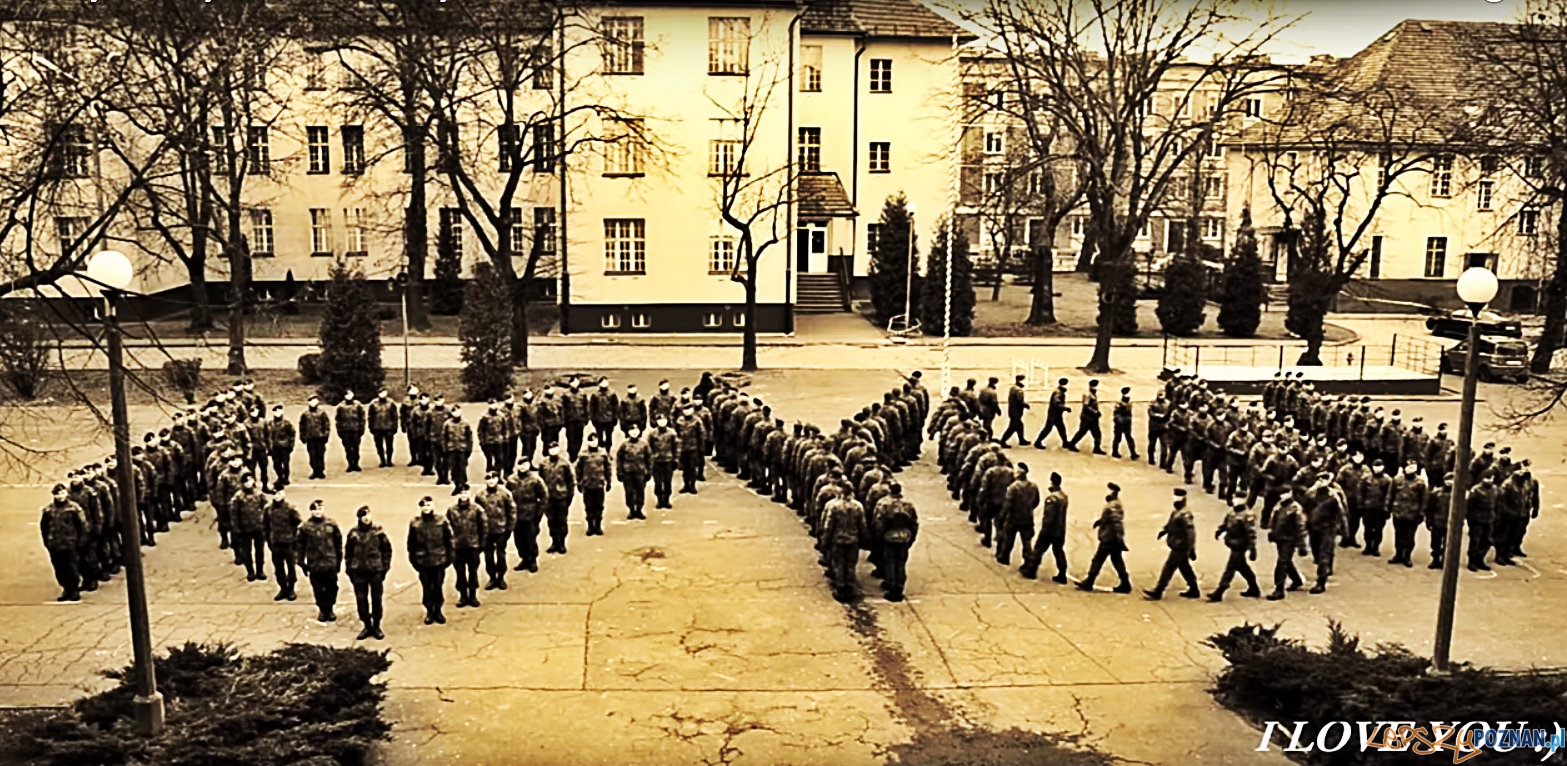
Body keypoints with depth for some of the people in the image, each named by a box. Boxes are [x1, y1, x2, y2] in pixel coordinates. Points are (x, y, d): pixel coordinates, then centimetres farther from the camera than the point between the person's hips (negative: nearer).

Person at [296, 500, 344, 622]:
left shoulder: (331, 525, -3)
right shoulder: (305, 527, -4)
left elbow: (338, 543, 5)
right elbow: (301, 545, 3)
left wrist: (339, 560, 6)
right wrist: (302, 563, 3)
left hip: (330, 563, 0)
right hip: (314, 564, 0)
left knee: (331, 588, 7)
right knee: (318, 589, 8)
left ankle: (329, 609, 24)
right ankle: (322, 610, 24)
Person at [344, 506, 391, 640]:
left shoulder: (378, 530, -3)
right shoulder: (353, 533, 0)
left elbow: (387, 549, 1)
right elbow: (348, 552, 8)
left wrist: (385, 567, -2)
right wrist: (349, 570, 5)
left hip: (376, 570, -1)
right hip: (358, 571, 1)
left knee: (376, 599, 5)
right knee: (361, 599, 6)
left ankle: (376, 627, 18)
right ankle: (367, 626, 19)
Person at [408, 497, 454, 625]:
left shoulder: (442, 522, -5)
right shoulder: (414, 523, -3)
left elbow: (449, 540, 0)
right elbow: (411, 543, 3)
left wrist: (449, 557, -1)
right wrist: (413, 559, 2)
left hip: (439, 561, 0)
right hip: (423, 561, 0)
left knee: (438, 587, 8)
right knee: (426, 587, 8)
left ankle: (437, 611, 25)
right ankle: (429, 612, 24)